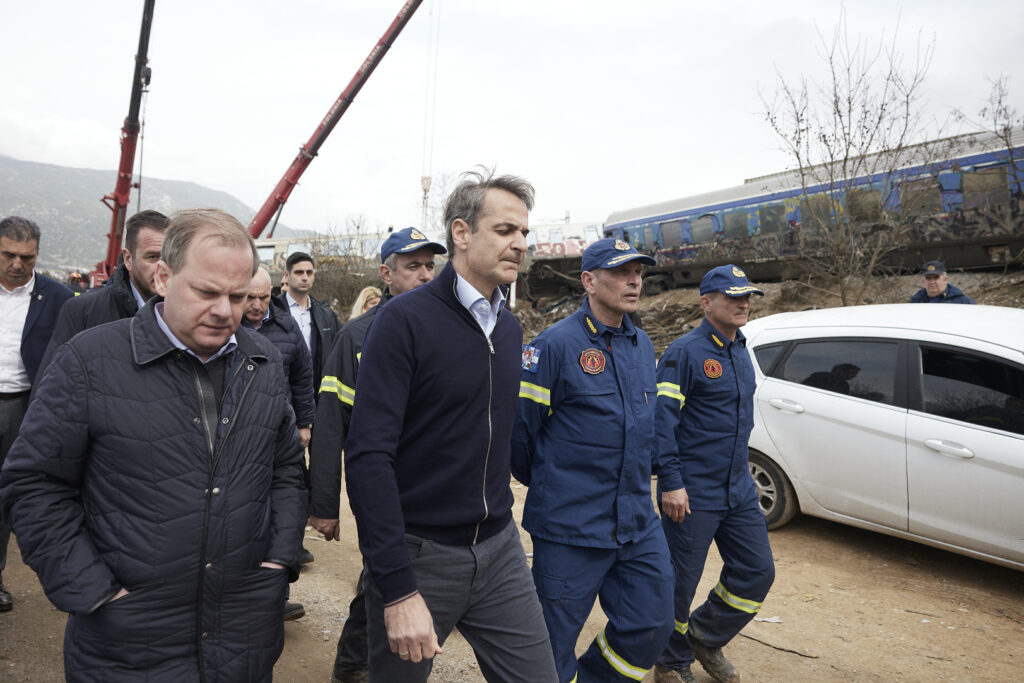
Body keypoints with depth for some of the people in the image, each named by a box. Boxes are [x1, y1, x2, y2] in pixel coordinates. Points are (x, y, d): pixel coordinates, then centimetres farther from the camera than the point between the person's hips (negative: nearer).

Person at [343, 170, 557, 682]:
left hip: (499, 548, 6)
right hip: (419, 553, -5)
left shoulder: (509, 327, 8)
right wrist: (398, 589, -22)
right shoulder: (405, 319, -15)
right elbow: (368, 456, -20)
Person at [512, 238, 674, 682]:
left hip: (639, 524, 6)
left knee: (650, 629, 14)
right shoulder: (557, 344, -15)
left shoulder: (642, 345, 9)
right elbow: (519, 425, -12)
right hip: (571, 529, -6)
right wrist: (539, 482, 3)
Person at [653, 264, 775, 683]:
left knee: (757, 572, 11)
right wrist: (671, 483, -21)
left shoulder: (740, 351, 12)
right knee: (680, 583, 5)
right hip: (692, 495, -8)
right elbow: (661, 420, -18)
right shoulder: (685, 352, -14)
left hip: (739, 492, 8)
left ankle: (706, 639, 33)